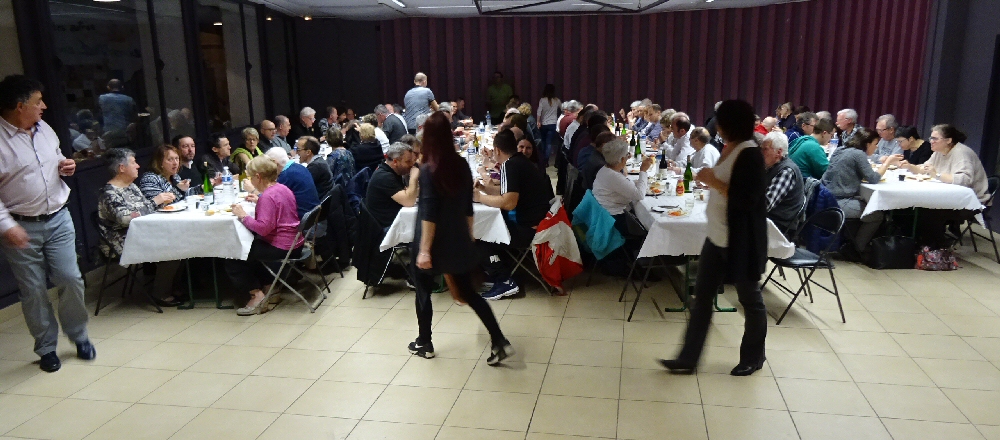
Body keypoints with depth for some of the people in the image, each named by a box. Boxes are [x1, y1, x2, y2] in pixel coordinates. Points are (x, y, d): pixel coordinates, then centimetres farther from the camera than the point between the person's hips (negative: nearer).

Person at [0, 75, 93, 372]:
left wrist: (65, 167, 1)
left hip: (58, 219, 5)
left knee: (70, 279, 2)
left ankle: (79, 336, 22)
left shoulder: (44, 129, 6)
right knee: (33, 291, 5)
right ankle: (46, 348, 21)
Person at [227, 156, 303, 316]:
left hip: (280, 247, -10)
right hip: (294, 244, 10)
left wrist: (243, 216, -18)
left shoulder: (267, 196, -20)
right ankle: (269, 285, 26)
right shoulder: (282, 188, 7)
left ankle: (257, 294, -1)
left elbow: (264, 228, -29)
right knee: (247, 243, 31)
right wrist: (259, 201, 19)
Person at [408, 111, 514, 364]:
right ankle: (499, 342, 6)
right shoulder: (462, 165, 1)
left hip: (433, 243, -5)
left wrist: (424, 249, -18)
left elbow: (428, 214, -20)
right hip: (459, 241, 5)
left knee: (423, 292, 16)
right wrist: (469, 235, 20)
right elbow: (468, 207, 9)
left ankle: (424, 344, 28)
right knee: (469, 293, 13)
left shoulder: (428, 170, -16)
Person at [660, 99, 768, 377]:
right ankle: (688, 359, 15)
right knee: (702, 296, 9)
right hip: (717, 238, 9)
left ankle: (753, 358, 30)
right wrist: (710, 180, 4)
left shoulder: (750, 154, -19)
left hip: (741, 242, -9)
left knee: (750, 300, 10)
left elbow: (747, 199, -26)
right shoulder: (729, 149, 8)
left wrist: (713, 182, -21)